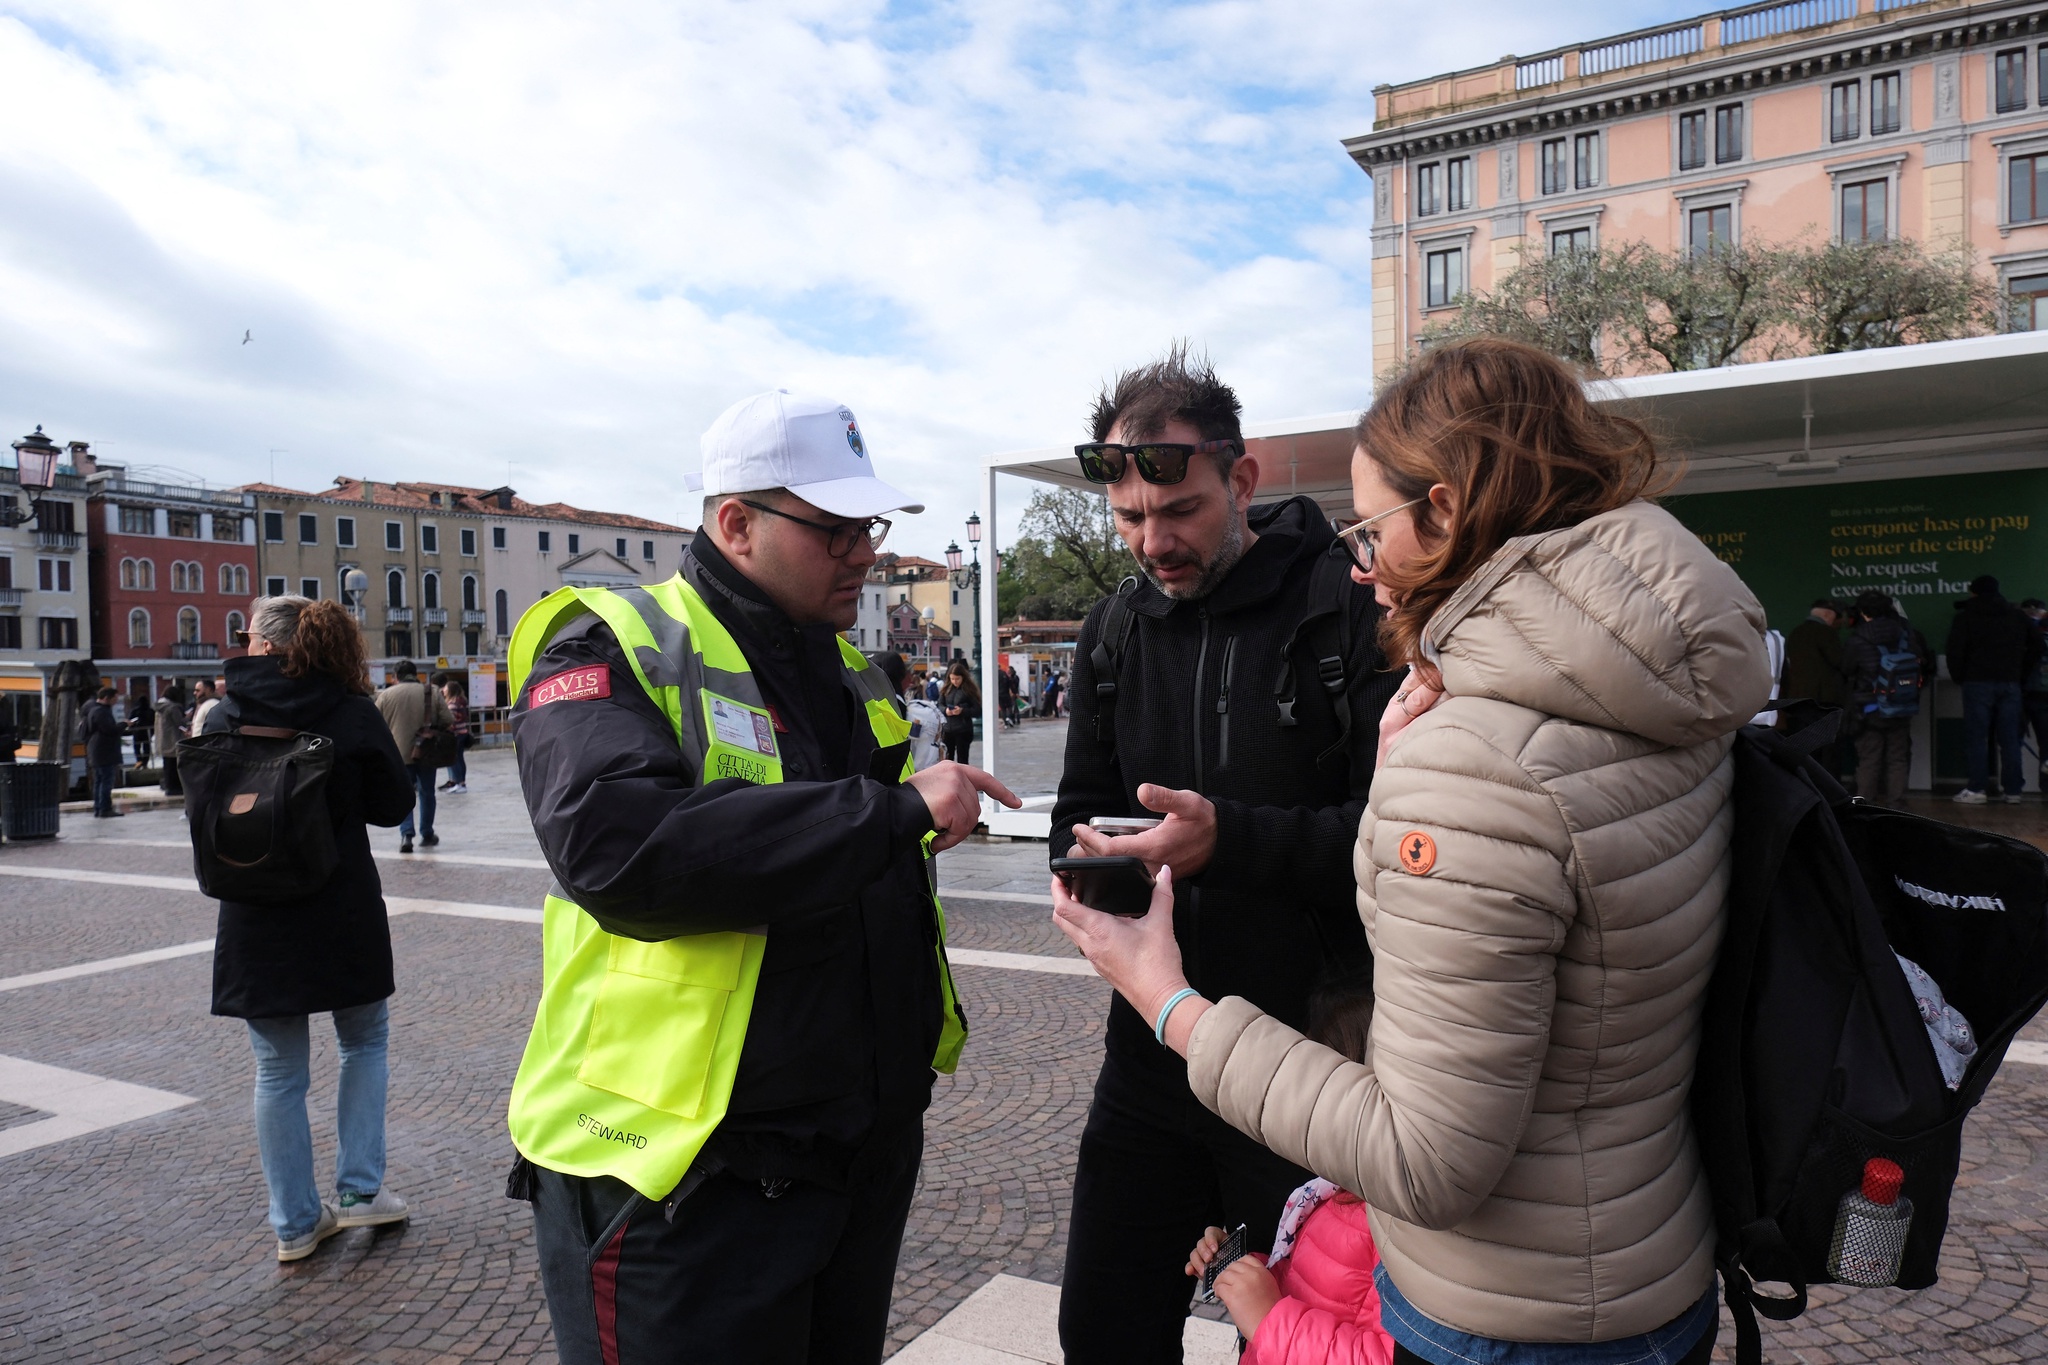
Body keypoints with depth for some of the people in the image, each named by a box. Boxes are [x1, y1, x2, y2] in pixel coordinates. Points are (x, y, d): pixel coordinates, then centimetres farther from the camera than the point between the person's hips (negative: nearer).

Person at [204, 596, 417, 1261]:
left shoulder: (224, 718, -5)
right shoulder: (353, 713, -7)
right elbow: (393, 805, -1)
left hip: (256, 920, 1)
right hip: (344, 914, -1)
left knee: (279, 1071, 11)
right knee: (364, 1042, 19)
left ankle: (295, 1222, 18)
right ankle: (359, 1191, 16)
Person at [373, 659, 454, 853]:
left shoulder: (386, 695, -1)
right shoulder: (433, 693, -1)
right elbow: (448, 722, -5)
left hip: (399, 754, -1)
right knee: (427, 793, 15)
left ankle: (406, 834, -5)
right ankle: (427, 834, 23)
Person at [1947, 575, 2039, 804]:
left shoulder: (1965, 616, -1)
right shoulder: (2016, 615, 14)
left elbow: (1955, 650, -8)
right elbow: (2036, 644, 13)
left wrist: (1959, 676, 5)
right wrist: (2021, 674, 16)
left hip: (1978, 682, -4)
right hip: (2010, 683, 4)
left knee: (1976, 737, -3)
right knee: (2009, 738, 6)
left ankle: (1977, 789, -6)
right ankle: (2013, 790, 7)